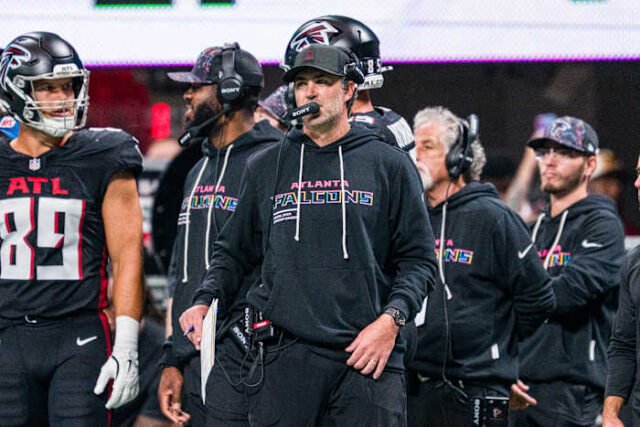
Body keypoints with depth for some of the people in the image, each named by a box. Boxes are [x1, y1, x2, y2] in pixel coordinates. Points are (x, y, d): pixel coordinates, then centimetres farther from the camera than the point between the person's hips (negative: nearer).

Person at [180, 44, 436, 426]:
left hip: (367, 354, -1)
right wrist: (205, 302, 3)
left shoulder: (389, 165, 9)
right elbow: (234, 252, 21)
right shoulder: (265, 168, 16)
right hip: (284, 355, 2)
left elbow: (418, 258, 7)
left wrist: (391, 319, -8)